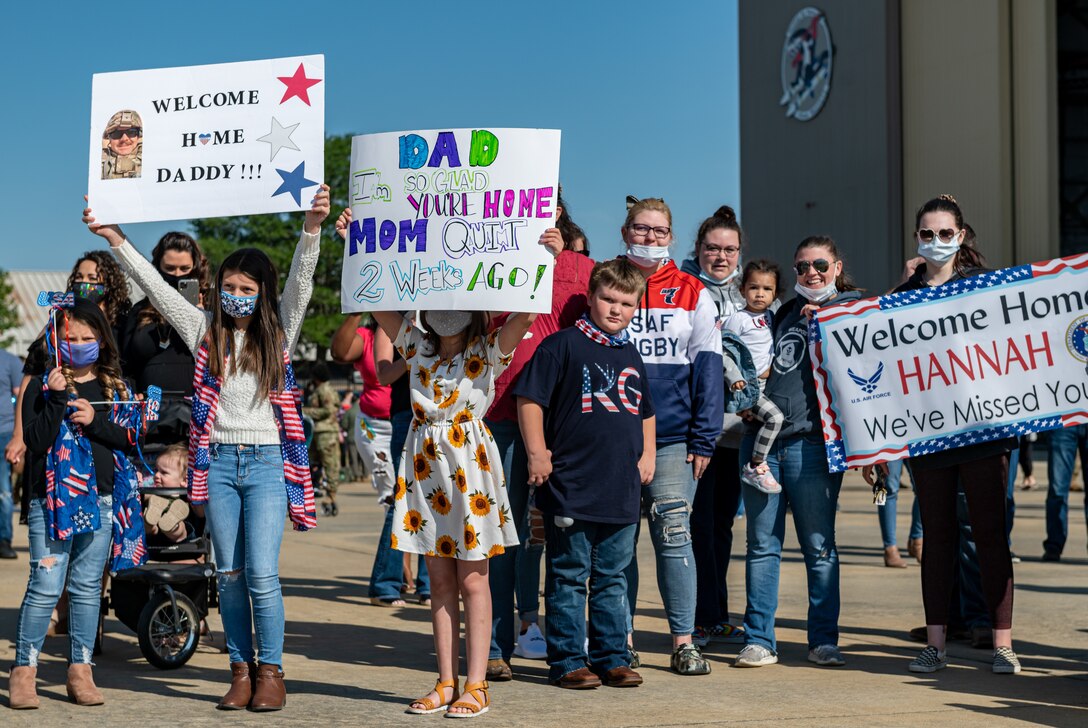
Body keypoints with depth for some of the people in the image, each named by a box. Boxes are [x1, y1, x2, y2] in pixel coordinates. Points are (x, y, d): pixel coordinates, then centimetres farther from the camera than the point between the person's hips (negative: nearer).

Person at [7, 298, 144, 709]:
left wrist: (96, 420, -11)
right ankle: (24, 671, 2)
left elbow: (132, 436, 3)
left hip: (102, 499, 3)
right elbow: (35, 440, -10)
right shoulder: (43, 385, 1)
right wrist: (56, 398, -20)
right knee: (45, 587, -7)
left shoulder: (115, 388, 11)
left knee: (88, 587, 8)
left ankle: (80, 670, 15)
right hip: (53, 499, -3)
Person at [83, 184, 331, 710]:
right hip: (218, 462, 2)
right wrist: (113, 239, -3)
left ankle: (271, 671, 4)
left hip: (267, 463, -2)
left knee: (262, 573, -8)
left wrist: (312, 228, -26)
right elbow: (155, 286, 4)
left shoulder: (279, 331, 4)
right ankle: (241, 670, 14)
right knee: (229, 574, 5)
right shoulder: (205, 331, 8)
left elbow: (300, 281, -10)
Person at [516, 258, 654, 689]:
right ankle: (567, 661, 9)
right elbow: (529, 399, -8)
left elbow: (644, 411, 29)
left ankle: (612, 657, 20)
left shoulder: (632, 356, 15)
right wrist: (537, 453, -12)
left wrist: (647, 455, 18)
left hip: (622, 491, 6)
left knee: (613, 578, 12)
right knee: (569, 577, 1)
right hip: (571, 488, -6)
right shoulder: (563, 345, -5)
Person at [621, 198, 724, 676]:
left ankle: (684, 642, 1)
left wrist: (703, 440, -5)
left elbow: (707, 371, 3)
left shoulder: (692, 295, 7)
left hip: (672, 439, -1)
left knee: (674, 536, -5)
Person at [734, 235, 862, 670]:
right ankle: (759, 641, 9)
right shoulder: (786, 312, 21)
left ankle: (824, 640, 9)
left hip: (810, 442, -5)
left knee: (819, 547, 0)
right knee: (762, 546, 5)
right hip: (762, 437, 5)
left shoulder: (851, 308, 4)